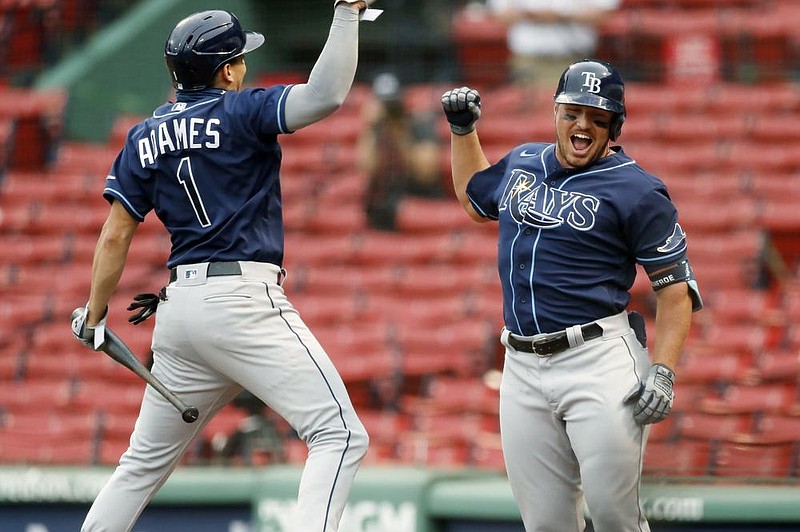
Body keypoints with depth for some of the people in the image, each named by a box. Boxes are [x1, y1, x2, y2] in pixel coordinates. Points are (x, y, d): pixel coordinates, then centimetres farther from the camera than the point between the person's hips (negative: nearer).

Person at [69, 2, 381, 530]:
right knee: (340, 436, -10)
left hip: (177, 308, 7)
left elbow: (115, 236, 13)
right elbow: (326, 95, -19)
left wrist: (94, 317, 22)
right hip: (243, 301, -7)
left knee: (146, 461, 19)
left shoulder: (145, 137, 13)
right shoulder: (239, 111, -4)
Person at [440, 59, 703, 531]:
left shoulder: (637, 191, -4)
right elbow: (473, 196, 39)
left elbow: (676, 286, -5)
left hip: (601, 365, -5)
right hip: (523, 368, 5)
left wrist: (663, 371, -15)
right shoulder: (521, 164, 15)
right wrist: (463, 129, 26)